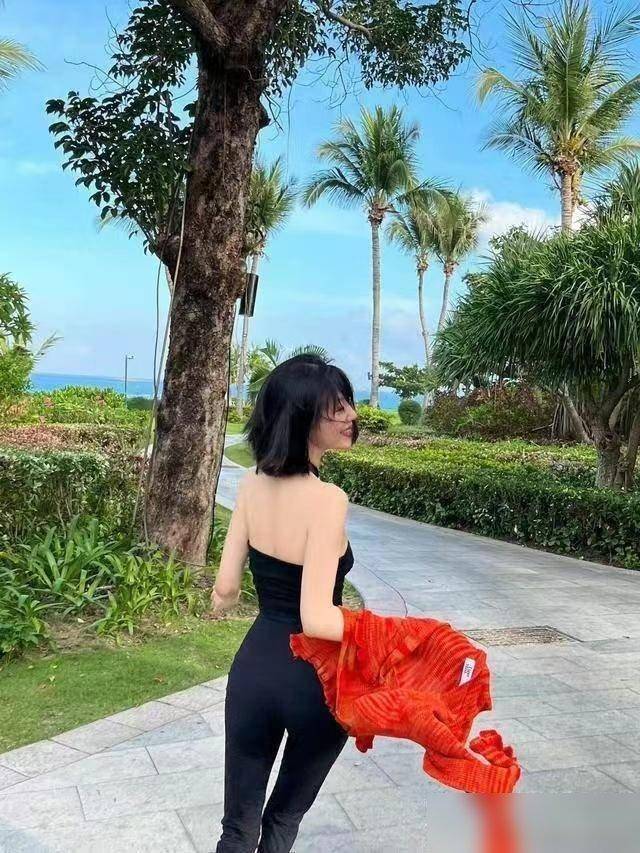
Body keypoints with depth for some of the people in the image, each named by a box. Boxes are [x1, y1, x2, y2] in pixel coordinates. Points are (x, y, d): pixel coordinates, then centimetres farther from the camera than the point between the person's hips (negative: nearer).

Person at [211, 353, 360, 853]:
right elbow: (317, 619, -26)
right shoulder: (327, 499, -23)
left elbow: (225, 590, 3)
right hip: (314, 679, -4)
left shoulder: (253, 485, -5)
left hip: (254, 666, 4)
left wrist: (225, 598, 26)